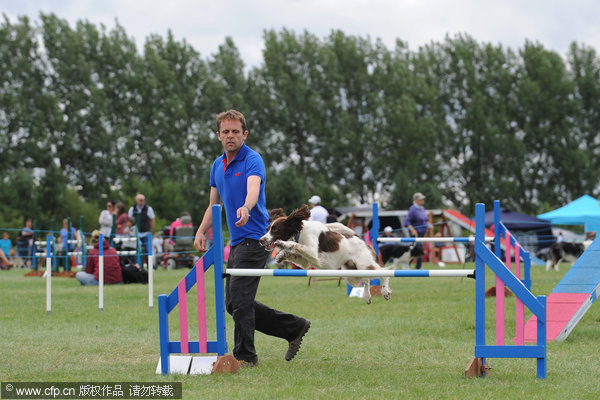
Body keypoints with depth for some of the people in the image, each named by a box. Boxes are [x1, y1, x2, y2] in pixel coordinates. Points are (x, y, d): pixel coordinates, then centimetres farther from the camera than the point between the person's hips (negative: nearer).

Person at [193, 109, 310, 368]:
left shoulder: (252, 160, -12)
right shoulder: (217, 166, 14)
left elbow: (253, 189, -32)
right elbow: (214, 203, 24)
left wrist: (246, 208, -52)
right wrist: (201, 231, 11)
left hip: (254, 237, -9)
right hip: (236, 241, 9)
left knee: (239, 298, -12)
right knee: (233, 303, 10)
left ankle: (245, 356, -1)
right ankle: (294, 327, 19)